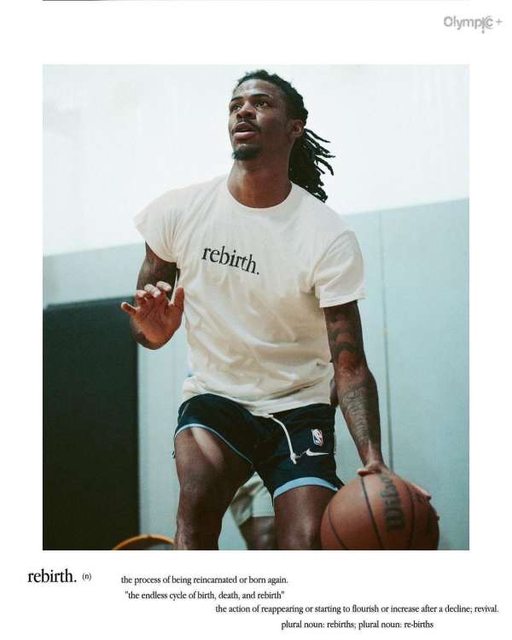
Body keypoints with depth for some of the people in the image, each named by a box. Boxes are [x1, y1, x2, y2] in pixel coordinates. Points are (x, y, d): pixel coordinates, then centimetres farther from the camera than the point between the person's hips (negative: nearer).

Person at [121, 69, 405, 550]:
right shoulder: (179, 211, -5)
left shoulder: (329, 237, -13)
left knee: (309, 546, -18)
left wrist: (372, 456, -34)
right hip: (214, 398, 1)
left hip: (299, 408, -1)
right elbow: (142, 324, 5)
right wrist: (154, 330, -21)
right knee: (198, 497, -28)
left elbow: (350, 366, -16)